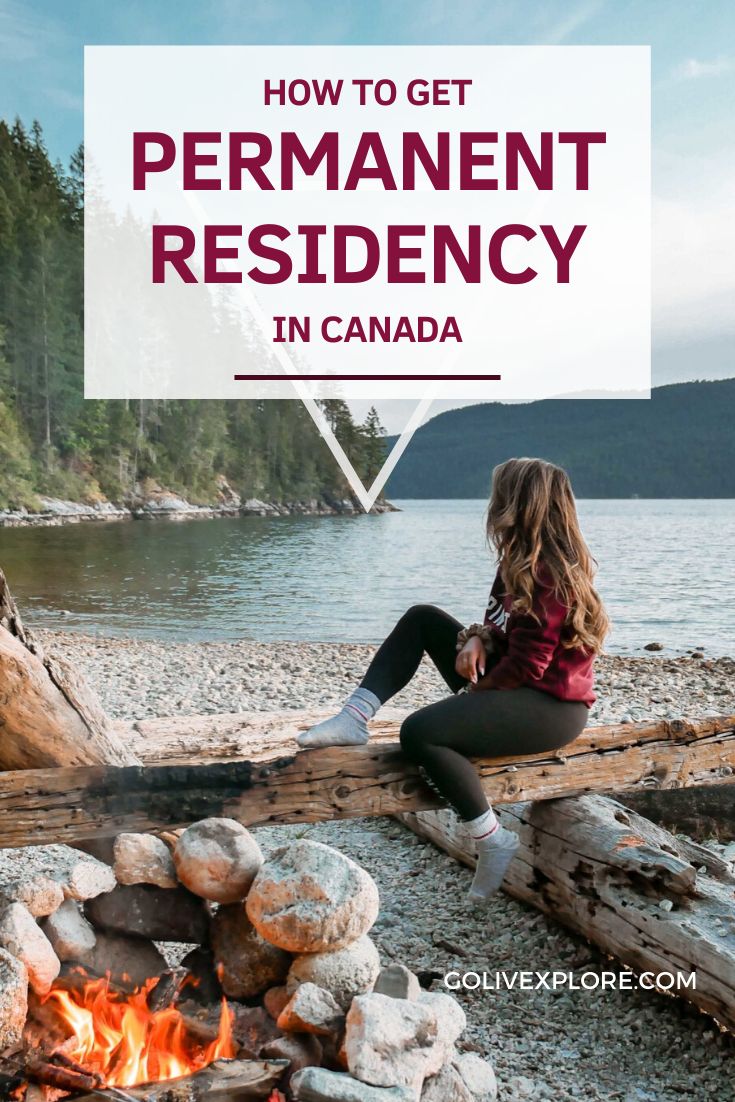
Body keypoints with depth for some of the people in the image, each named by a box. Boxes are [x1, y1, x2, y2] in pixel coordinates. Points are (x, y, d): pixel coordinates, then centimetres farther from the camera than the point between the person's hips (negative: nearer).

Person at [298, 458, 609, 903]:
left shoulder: (545, 574, -22)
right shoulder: (526, 561, 10)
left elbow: (527, 666, -24)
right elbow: (504, 627, 16)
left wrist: (475, 689, -8)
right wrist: (477, 639, -7)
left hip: (551, 706, -11)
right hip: (518, 685, 11)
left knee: (420, 732, -29)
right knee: (422, 619, 8)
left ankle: (494, 842, -14)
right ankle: (354, 719, -3)